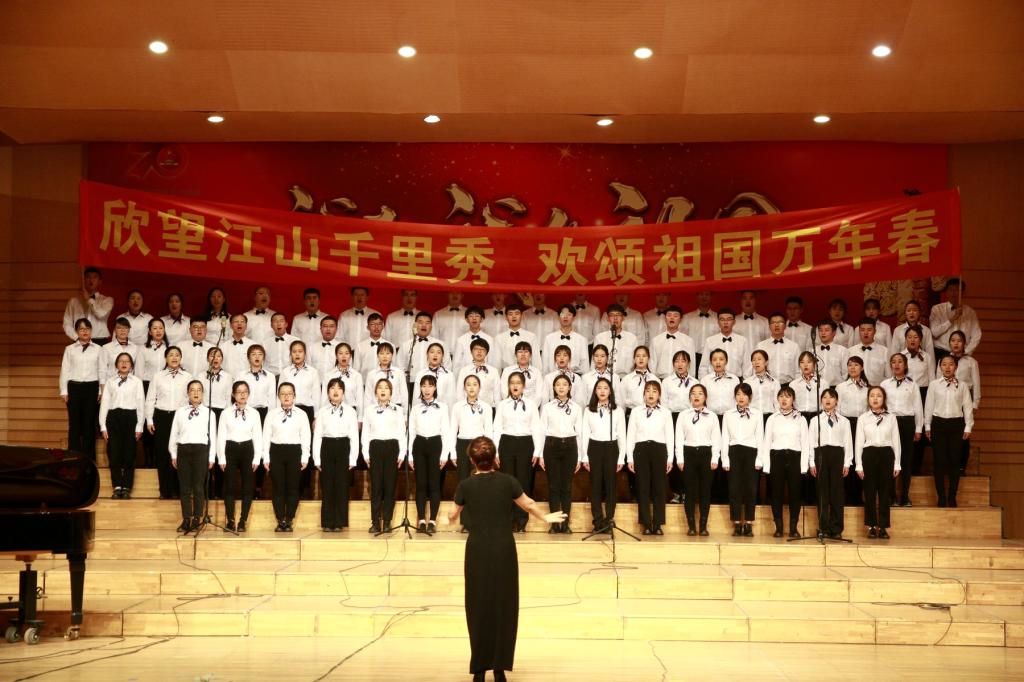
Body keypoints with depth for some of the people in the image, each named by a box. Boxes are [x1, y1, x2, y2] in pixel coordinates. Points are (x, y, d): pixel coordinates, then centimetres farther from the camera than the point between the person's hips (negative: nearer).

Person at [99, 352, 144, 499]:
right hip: (113, 417, 1)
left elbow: (141, 404, 2)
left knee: (129, 455, 1)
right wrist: (103, 426, 2)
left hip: (130, 417, -1)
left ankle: (126, 488, 8)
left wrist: (139, 426, -3)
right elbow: (104, 403, 7)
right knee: (114, 454, 0)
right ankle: (117, 488, 7)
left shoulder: (137, 382, 5)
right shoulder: (110, 382, 9)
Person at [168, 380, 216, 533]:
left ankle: (196, 519, 6)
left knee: (198, 487, -1)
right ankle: (186, 519, 10)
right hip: (183, 450, 2)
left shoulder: (208, 413, 5)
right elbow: (174, 434, 11)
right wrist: (173, 455, 8)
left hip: (201, 450, -2)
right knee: (184, 487, 4)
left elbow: (212, 436, 4)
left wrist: (211, 457, 1)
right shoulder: (180, 412, 9)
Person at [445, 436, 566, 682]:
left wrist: (449, 520, 38)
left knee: (479, 606, 9)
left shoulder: (466, 485, -5)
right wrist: (546, 517, 31)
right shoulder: (507, 481, -4)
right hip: (503, 548, 0)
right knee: (503, 605, 9)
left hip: (477, 550, 0)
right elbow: (529, 505, 10)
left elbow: (453, 516, 13)